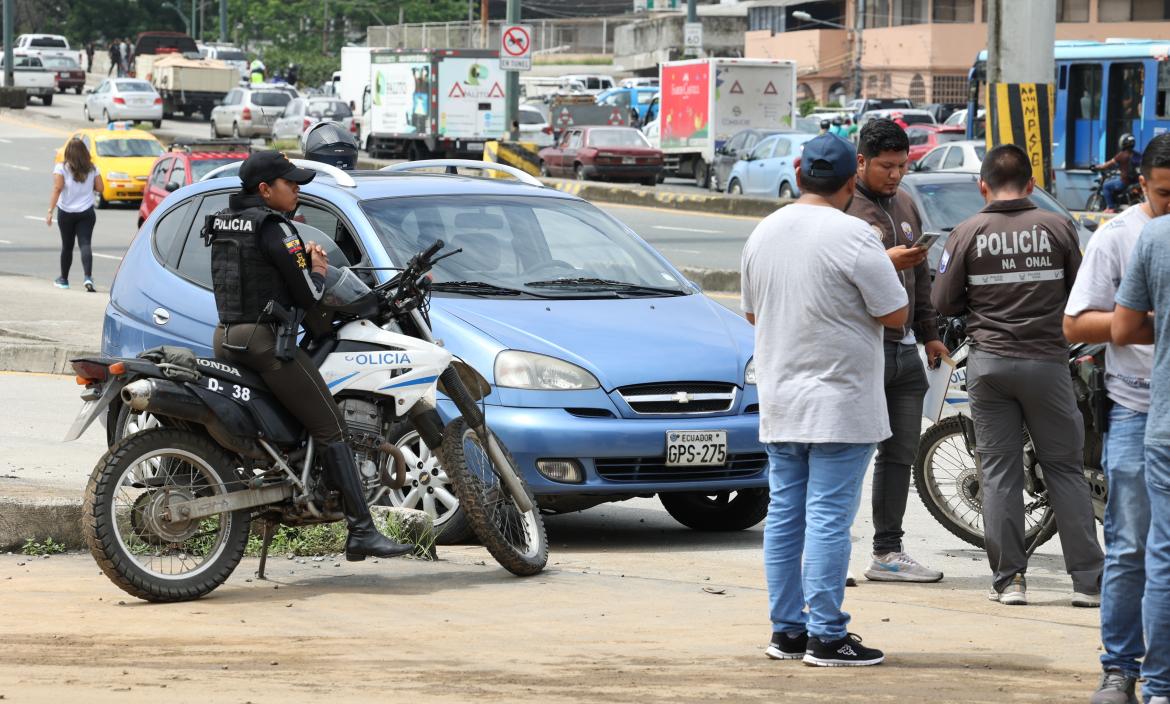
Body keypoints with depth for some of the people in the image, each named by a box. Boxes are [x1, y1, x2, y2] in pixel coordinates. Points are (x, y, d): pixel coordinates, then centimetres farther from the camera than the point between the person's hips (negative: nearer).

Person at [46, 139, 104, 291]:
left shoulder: (61, 168, -7)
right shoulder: (92, 169, 2)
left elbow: (57, 188, -16)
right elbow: (100, 188, 3)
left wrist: (50, 211, -17)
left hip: (66, 212, -1)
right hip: (86, 212, 1)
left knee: (67, 246, 13)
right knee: (85, 244, -6)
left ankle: (64, 279, 27)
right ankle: (88, 277, -27)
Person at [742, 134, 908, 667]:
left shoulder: (764, 233, 7)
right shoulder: (852, 237, -15)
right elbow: (894, 314, -11)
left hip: (778, 403, 7)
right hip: (839, 405, -7)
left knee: (784, 516, 11)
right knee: (829, 518, -6)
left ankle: (787, 631, 15)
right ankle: (826, 637, -5)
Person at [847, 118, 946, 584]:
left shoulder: (905, 205, 18)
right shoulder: (842, 207, -8)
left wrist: (929, 334, 26)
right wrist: (885, 263, -25)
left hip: (904, 350, 8)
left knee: (900, 456, 10)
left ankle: (888, 553, 16)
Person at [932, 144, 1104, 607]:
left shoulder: (968, 233, -3)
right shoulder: (1058, 228, -3)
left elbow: (943, 301, -1)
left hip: (989, 361, 0)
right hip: (1046, 360, 0)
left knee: (998, 472, 6)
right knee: (1065, 469, 5)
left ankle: (1008, 580, 4)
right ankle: (1088, 580, 2)